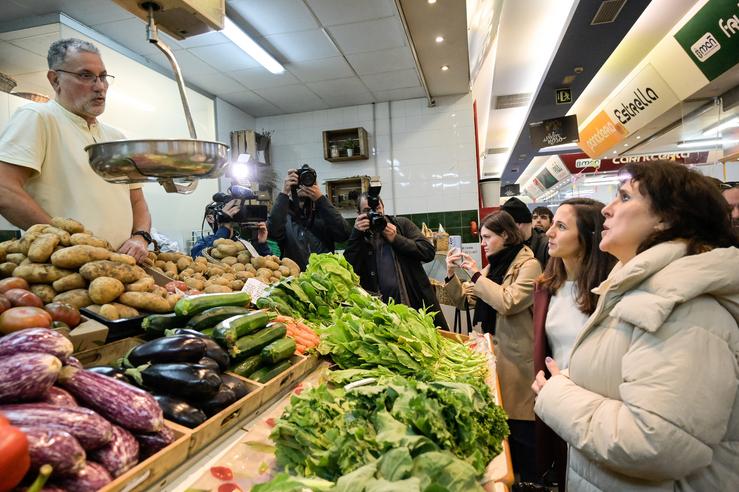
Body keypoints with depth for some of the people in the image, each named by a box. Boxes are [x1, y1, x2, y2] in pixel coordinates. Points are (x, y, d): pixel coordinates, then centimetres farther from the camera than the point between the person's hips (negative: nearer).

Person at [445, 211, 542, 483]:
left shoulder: (528, 264, -11)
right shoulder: (494, 264, 11)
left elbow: (508, 303, -25)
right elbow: (463, 298, 12)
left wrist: (476, 274, -18)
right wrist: (451, 273, -4)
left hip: (516, 355, -7)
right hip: (493, 349, 7)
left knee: (519, 425, 3)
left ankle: (530, 480, 23)